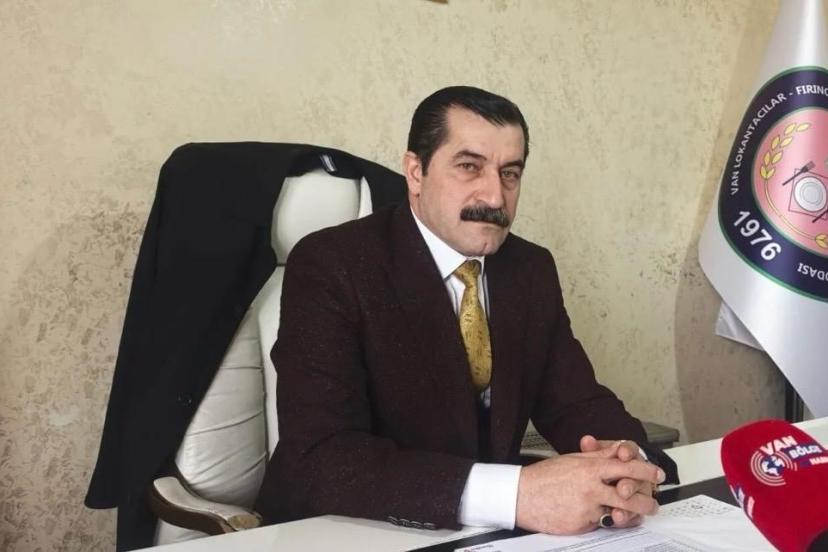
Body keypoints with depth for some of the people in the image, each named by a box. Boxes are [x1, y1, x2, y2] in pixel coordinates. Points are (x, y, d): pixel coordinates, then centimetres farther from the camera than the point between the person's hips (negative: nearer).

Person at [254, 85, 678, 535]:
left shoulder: (532, 270, 2)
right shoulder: (330, 266, -17)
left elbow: (577, 403, 3)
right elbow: (317, 460, -27)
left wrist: (627, 459, -20)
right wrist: (517, 492, -36)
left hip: (486, 534, 6)